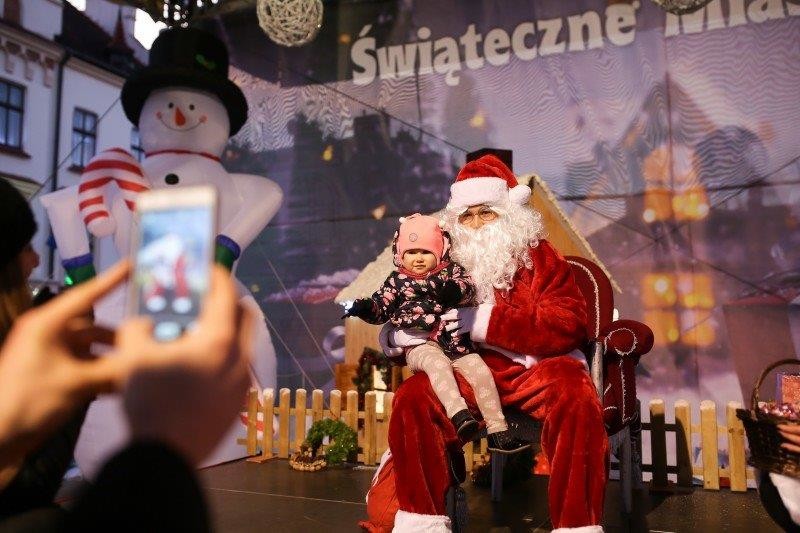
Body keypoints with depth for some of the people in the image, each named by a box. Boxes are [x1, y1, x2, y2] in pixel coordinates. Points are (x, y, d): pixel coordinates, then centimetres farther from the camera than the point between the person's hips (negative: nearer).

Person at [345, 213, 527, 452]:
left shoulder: (452, 271, 9)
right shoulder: (397, 280, 10)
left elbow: (469, 288, -9)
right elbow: (381, 308, 8)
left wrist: (456, 291, -32)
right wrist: (365, 307, -14)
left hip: (455, 341, 2)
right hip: (420, 345, -2)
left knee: (481, 371, -12)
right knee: (438, 362, -33)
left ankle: (498, 431, -3)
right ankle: (458, 414, -45)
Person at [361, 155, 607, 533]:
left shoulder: (539, 257, 4)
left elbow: (569, 323, -11)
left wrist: (486, 320, -19)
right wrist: (395, 336, -11)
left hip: (536, 370, -2)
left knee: (575, 397, -32)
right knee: (413, 397, -23)